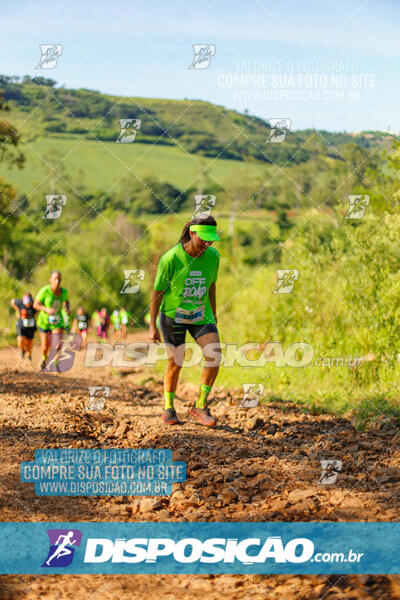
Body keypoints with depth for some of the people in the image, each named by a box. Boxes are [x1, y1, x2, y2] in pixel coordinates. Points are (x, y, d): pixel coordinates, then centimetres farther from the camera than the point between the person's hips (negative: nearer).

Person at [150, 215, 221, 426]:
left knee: (214, 356, -13)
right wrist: (152, 325, -8)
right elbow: (157, 291, -11)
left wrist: (213, 313, 17)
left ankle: (200, 406, -1)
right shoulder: (171, 258, -19)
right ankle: (168, 408, 22)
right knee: (176, 363, 0)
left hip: (200, 314, 3)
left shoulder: (212, 256, -8)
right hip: (173, 314, -3)